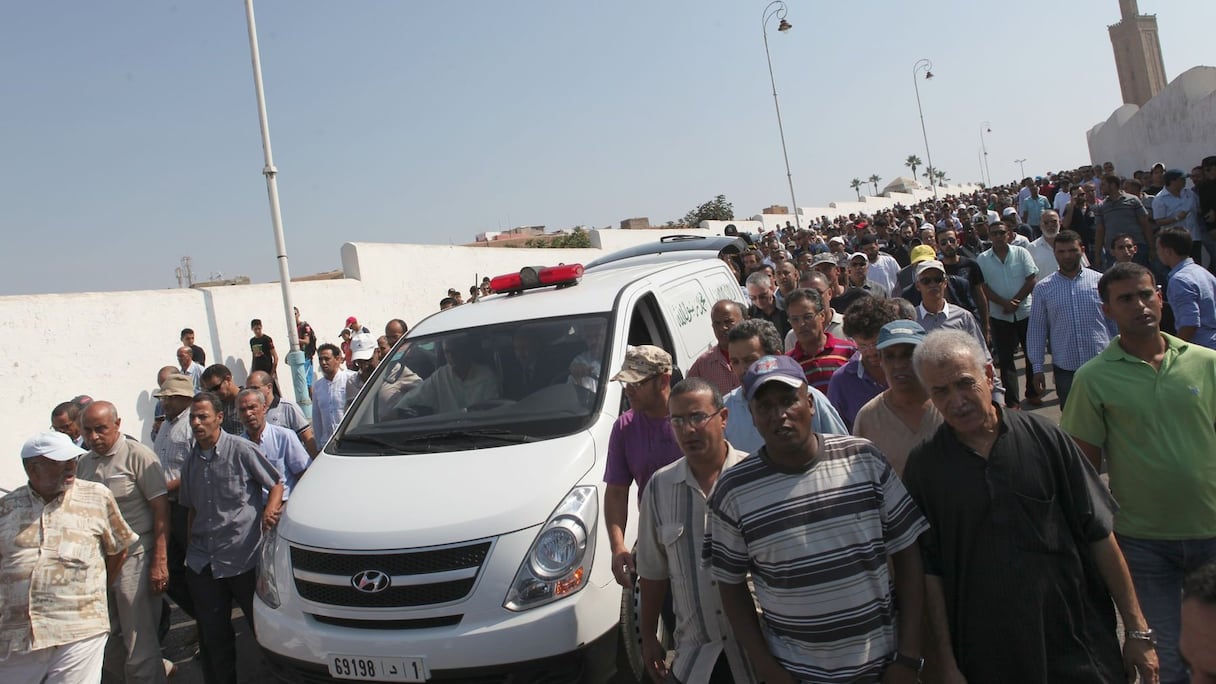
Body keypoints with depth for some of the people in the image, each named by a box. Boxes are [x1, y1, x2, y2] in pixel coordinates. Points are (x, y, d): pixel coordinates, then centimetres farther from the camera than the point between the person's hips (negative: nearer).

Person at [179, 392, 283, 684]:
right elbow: (192, 508, 20)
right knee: (212, 636, 12)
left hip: (244, 558, -5)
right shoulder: (192, 460, 10)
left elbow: (277, 483, -2)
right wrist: (191, 547, 14)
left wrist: (269, 511, -19)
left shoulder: (242, 450, -8)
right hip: (203, 563, 5)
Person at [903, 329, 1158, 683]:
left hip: (1080, 644, 1)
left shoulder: (1043, 437, -6)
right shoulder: (923, 467, -7)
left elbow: (1098, 534, -1)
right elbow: (931, 571, -5)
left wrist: (1137, 630, 0)